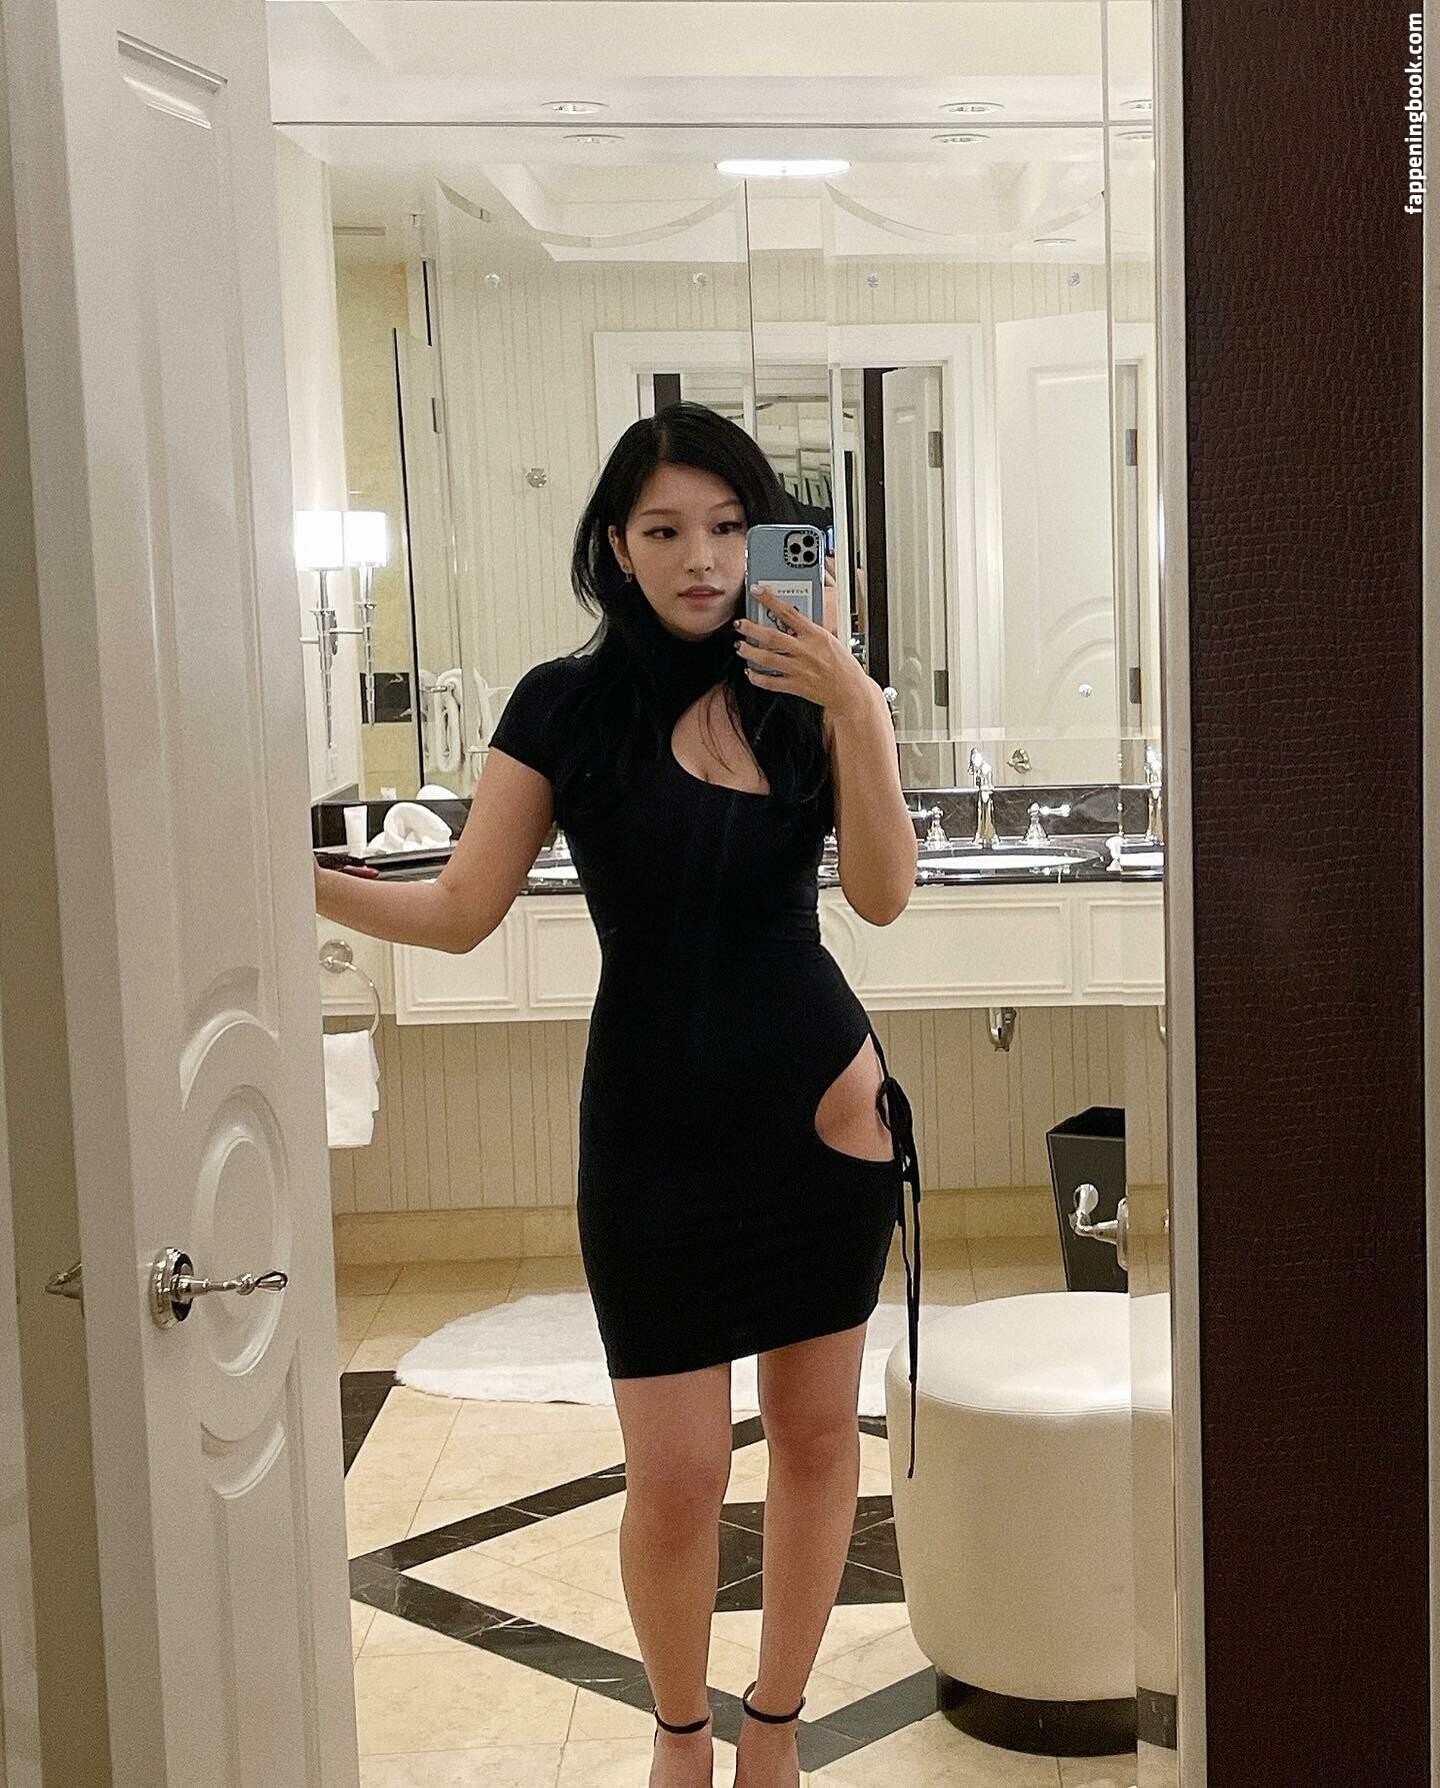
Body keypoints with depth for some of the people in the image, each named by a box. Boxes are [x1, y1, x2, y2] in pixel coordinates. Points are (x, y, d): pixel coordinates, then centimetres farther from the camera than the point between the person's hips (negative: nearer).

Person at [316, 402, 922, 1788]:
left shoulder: (809, 694, 1)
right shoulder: (566, 706, -3)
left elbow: (883, 895, -11)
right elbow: (461, 910, -5)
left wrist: (856, 711, -23)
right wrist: (303, 880, -20)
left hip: (823, 1106, 2)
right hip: (653, 1118, -2)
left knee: (816, 1429, 10)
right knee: (674, 1475, -1)